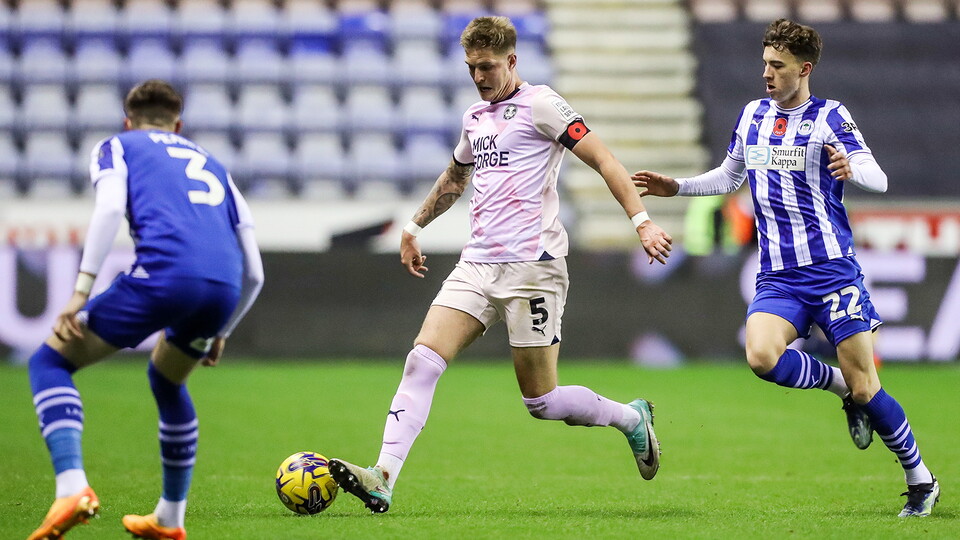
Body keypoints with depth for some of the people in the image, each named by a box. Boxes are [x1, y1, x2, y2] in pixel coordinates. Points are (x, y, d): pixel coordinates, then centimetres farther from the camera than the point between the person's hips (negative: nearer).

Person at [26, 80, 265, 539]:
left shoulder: (117, 147, 23)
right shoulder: (211, 165, 36)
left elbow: (110, 208, -1)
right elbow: (253, 273, 30)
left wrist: (81, 291, -6)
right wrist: (220, 333, 44)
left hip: (163, 274, -5)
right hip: (223, 289, 5)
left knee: (50, 362, 9)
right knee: (167, 380, 34)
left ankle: (72, 487, -13)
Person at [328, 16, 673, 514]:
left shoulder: (539, 104, -4)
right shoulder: (475, 118, 18)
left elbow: (603, 160, -9)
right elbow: (453, 178, 38)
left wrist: (642, 221, -18)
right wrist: (414, 226, 41)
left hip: (531, 266, -6)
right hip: (477, 264, 7)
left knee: (541, 402, -4)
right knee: (423, 359, -13)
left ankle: (632, 418, 22)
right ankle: (383, 478, -19)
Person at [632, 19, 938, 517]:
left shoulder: (829, 117, -5)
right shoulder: (752, 115, 11)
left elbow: (879, 180, -17)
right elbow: (729, 176, 28)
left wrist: (851, 169, -38)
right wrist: (677, 188, 16)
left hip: (832, 269, -4)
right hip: (778, 276, 4)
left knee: (863, 385, -6)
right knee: (762, 357, -24)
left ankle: (920, 479, 13)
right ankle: (839, 385, 6)